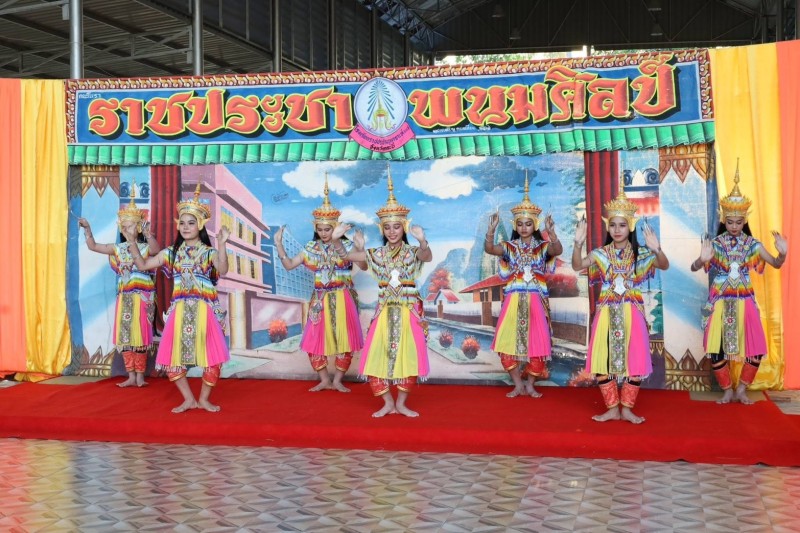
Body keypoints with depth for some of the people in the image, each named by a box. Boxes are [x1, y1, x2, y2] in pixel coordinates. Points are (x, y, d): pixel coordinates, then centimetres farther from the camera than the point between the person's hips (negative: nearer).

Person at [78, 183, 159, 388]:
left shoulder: (145, 247, -4)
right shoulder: (118, 248, 11)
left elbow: (156, 249, -28)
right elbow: (93, 246, 13)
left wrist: (147, 234, -43)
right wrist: (87, 228, 1)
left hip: (142, 296, -5)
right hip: (124, 296, 5)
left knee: (140, 335, -1)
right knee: (124, 335, 6)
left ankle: (140, 375, 9)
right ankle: (131, 376, 13)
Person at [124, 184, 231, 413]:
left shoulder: (209, 252, -1)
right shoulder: (172, 252, 11)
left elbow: (222, 270, -21)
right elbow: (143, 265, 12)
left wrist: (222, 245, -33)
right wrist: (132, 243, 3)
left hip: (204, 310, -3)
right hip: (180, 311, 4)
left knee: (211, 357, -5)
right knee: (172, 357, 1)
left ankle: (204, 399, 16)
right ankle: (188, 399, 17)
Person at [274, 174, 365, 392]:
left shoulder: (346, 246, -5)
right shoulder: (311, 248, 4)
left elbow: (364, 267, -17)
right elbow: (289, 265, 6)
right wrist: (279, 245, -3)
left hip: (342, 299, -3)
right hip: (320, 300, 3)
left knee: (344, 340, 1)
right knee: (314, 340, 3)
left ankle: (337, 380, 17)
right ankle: (324, 380, 18)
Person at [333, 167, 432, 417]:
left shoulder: (412, 252, -4)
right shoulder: (377, 254, 6)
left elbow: (428, 257, -27)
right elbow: (348, 256, 3)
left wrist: (423, 241, -50)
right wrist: (336, 238, -16)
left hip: (409, 310, -3)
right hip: (385, 311, 3)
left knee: (407, 354, -2)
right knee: (379, 354, -2)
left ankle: (401, 403, 13)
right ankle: (388, 402, 12)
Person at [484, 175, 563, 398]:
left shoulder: (543, 246, 1)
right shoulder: (509, 247, 4)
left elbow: (558, 250, -20)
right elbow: (489, 249, -13)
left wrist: (551, 232, -37)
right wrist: (491, 229, -29)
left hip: (536, 301, -1)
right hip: (514, 301, 1)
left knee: (537, 343, 1)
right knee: (507, 342, -3)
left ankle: (530, 385, 18)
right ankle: (518, 384, 13)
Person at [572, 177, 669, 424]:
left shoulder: (640, 253, 1)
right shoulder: (601, 254, 2)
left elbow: (664, 265, -12)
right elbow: (577, 266, -12)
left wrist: (657, 250, -32)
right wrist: (578, 244, -29)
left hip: (632, 312, -1)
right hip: (607, 312, 1)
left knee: (633, 358, 0)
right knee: (603, 359, 0)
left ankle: (627, 408, 15)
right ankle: (612, 408, 13)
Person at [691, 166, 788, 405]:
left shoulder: (752, 244, 1)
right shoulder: (715, 243, -5)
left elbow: (776, 264, 0)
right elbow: (693, 268, -11)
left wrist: (783, 253, -22)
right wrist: (702, 259, -34)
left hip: (744, 302, 2)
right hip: (720, 303, -1)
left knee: (755, 349, 0)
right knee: (716, 349, -3)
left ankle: (741, 389, 20)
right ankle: (727, 391, 17)